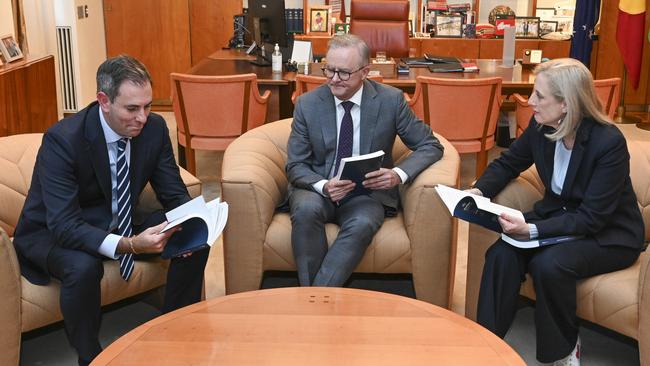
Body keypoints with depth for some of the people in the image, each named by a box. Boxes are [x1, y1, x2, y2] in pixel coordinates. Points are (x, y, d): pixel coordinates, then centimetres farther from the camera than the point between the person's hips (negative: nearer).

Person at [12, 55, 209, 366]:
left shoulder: (155, 128, -13)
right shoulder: (62, 139, -28)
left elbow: (174, 194, -5)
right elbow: (65, 225, -34)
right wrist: (129, 245, -48)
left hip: (119, 224, 5)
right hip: (54, 233, -5)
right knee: (83, 267, -37)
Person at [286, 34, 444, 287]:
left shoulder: (391, 100, -6)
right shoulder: (307, 104, -3)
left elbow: (430, 146, 0)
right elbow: (295, 166, -1)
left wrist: (399, 174, -20)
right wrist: (323, 186, -23)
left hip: (367, 192, -1)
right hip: (318, 190, 1)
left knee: (362, 224, -34)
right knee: (306, 209, -33)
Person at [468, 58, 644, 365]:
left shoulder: (609, 143, -27)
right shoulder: (541, 127, -10)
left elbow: (591, 219, -26)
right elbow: (508, 164, 7)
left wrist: (532, 231, -36)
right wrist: (478, 191, -12)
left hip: (608, 234, -5)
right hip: (558, 215, 5)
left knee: (548, 264, -33)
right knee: (502, 254, -23)